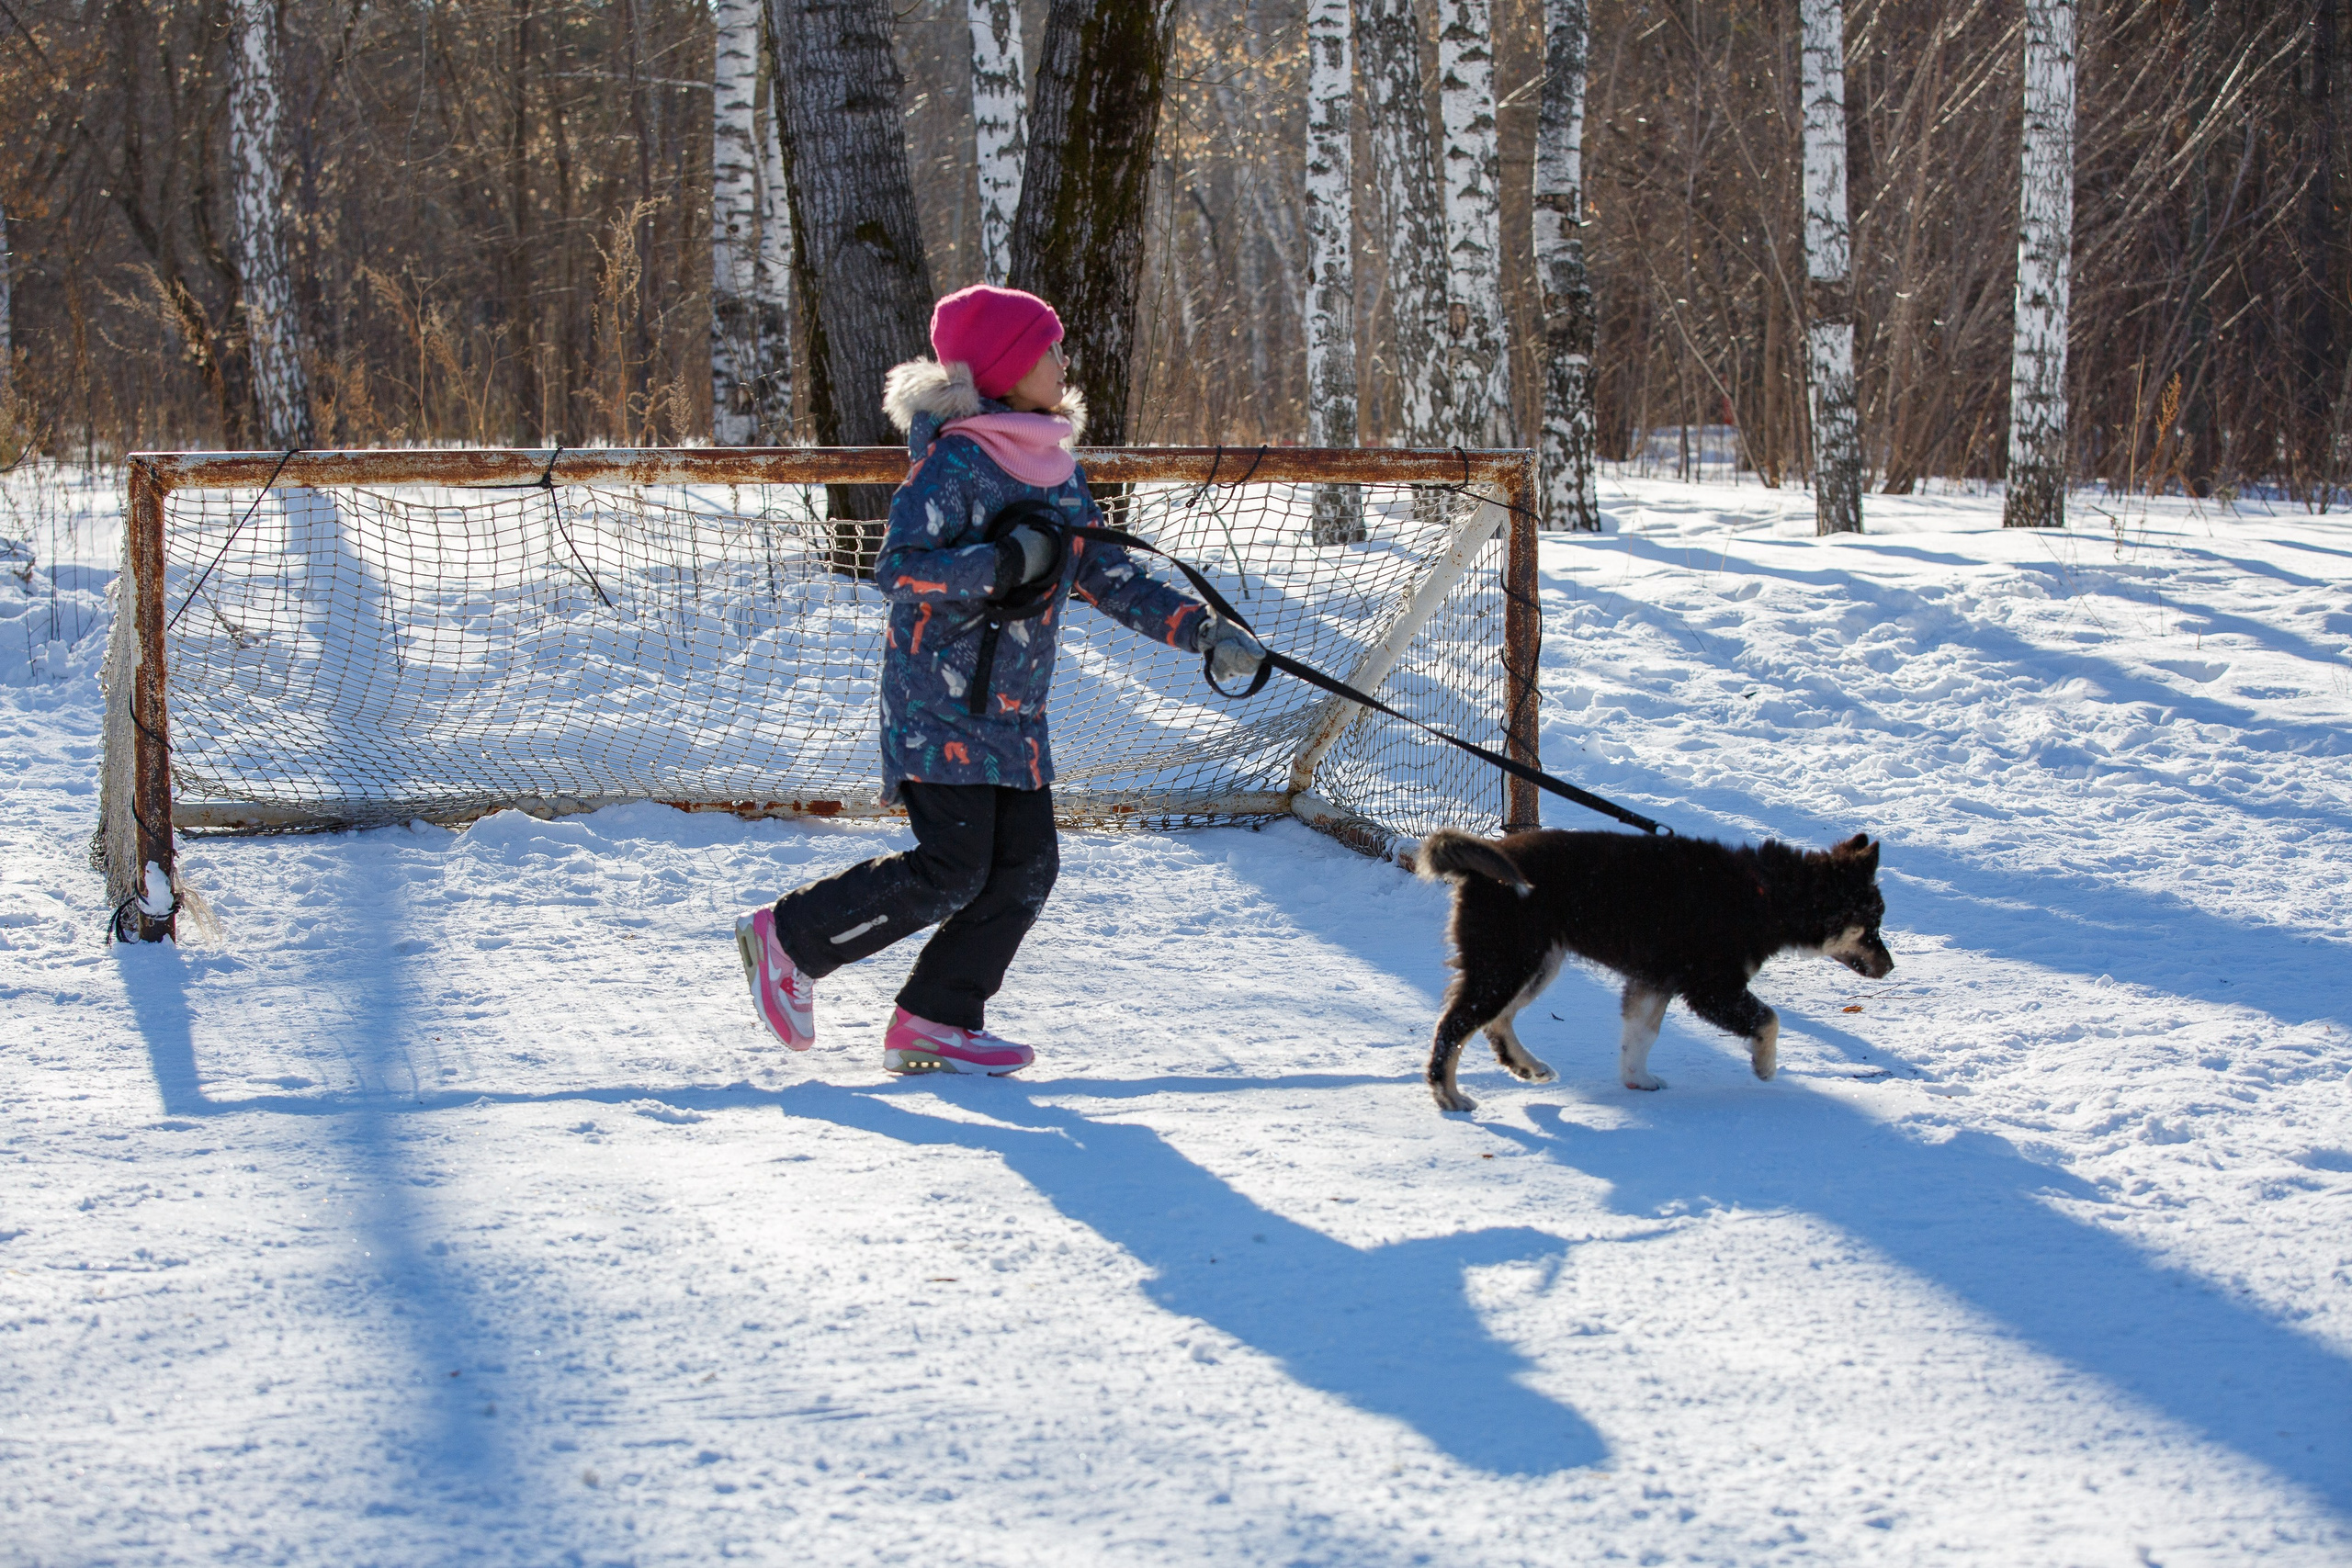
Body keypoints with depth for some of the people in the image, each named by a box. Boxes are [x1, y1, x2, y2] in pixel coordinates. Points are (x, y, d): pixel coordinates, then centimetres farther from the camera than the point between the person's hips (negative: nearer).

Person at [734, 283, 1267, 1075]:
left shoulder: (1056, 466, 12)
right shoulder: (955, 460, -14)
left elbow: (1106, 576, 17)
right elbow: (898, 569, -21)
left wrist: (1204, 630, 10)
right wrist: (1005, 563, -25)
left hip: (1015, 712, 8)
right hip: (940, 704, -8)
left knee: (1026, 868, 1)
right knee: (953, 870, -11)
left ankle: (935, 1022, 10)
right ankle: (788, 938, 5)